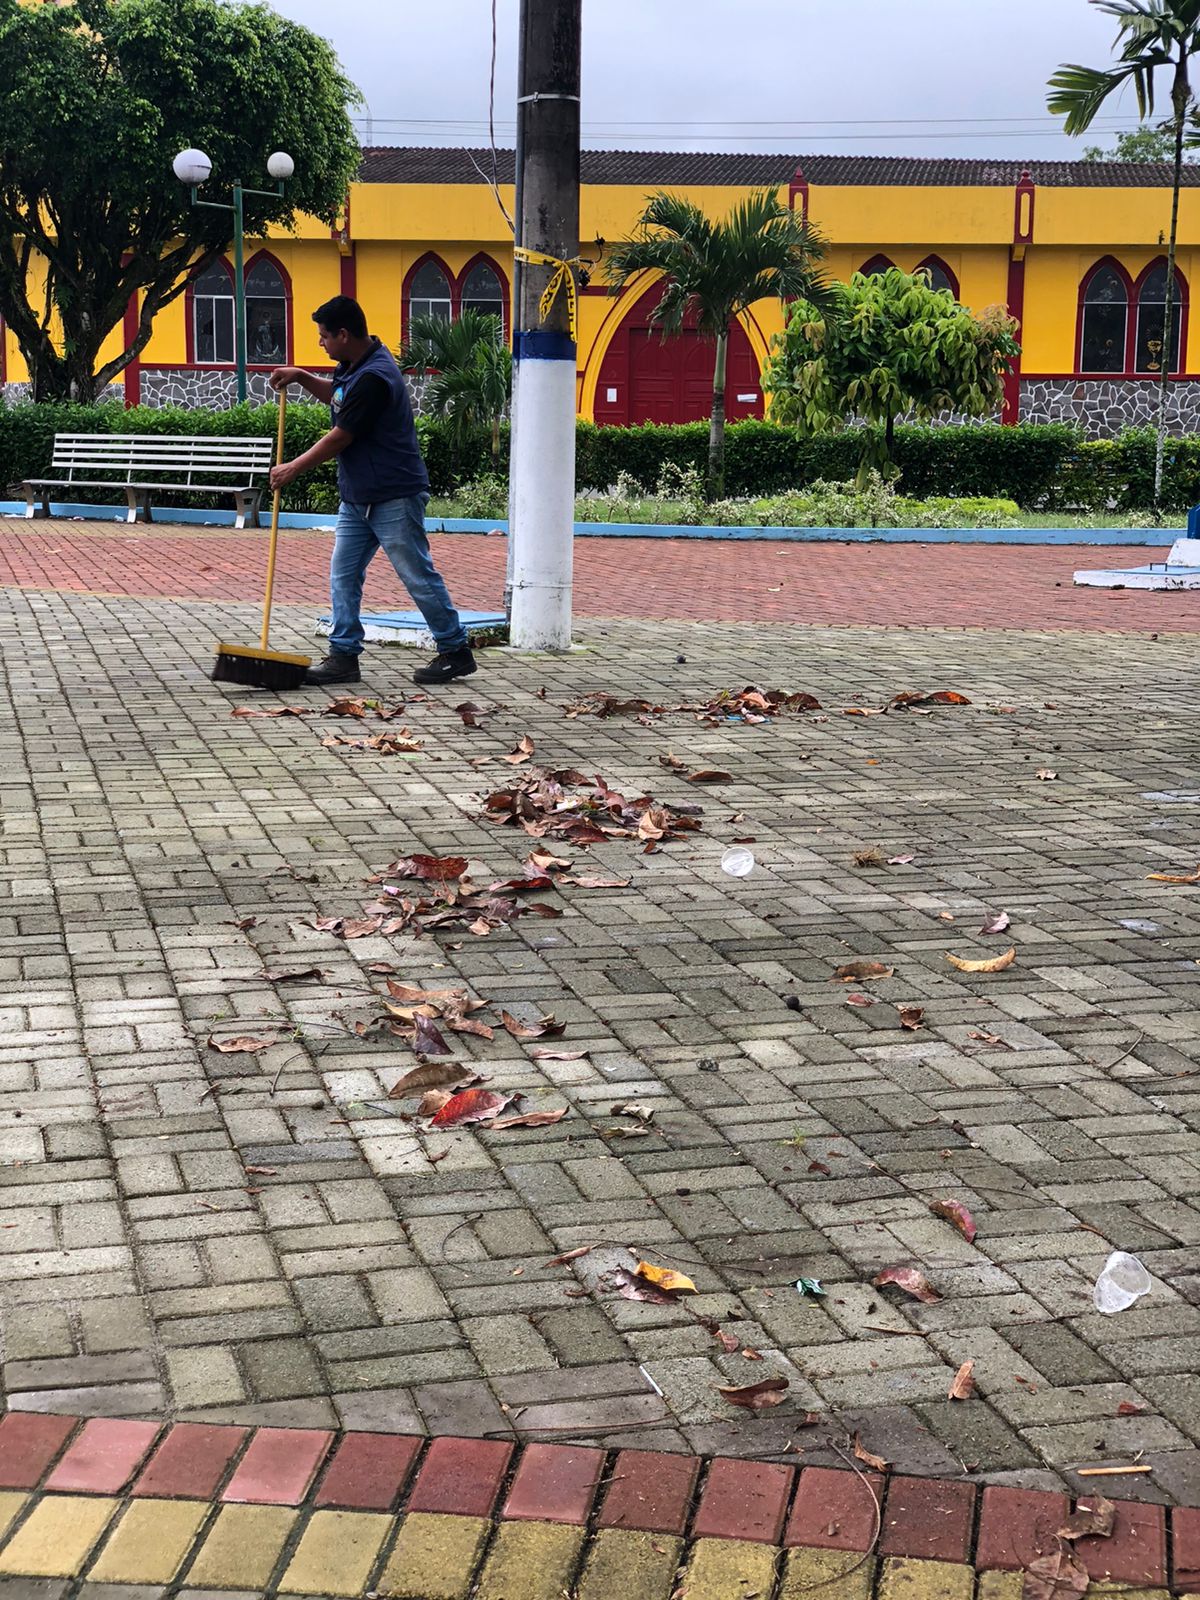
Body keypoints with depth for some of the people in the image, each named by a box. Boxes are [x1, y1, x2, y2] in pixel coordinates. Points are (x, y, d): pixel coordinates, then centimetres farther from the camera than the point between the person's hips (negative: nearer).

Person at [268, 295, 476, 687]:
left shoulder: (374, 378, -23)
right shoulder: (353, 367, 9)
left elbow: (340, 438, -19)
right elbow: (336, 396, 33)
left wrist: (293, 469, -8)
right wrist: (301, 377, 14)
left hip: (394, 496, -10)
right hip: (357, 497, 10)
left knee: (418, 576, -1)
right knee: (343, 576, 6)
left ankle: (455, 652, 10)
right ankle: (343, 655, 10)